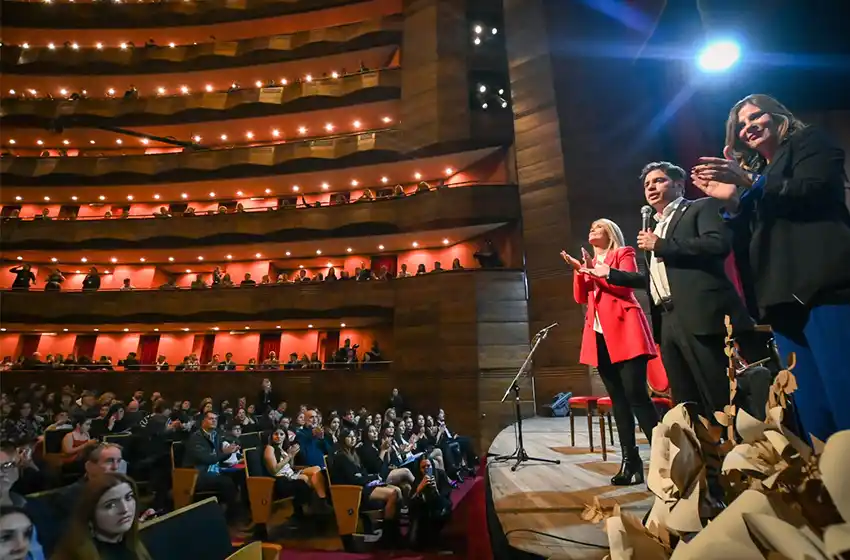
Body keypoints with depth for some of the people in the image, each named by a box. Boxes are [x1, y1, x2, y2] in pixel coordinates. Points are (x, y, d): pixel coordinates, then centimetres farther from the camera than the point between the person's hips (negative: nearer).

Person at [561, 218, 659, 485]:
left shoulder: (624, 254, 8)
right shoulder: (589, 263, 23)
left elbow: (626, 284, -9)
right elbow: (580, 297, 11)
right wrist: (579, 271, -2)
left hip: (625, 331, -5)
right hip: (600, 337, 6)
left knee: (636, 395, -13)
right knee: (618, 399, 5)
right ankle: (630, 460, 10)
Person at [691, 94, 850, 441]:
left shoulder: (809, 143, 13)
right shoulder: (755, 171, 28)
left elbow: (816, 191, -9)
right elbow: (748, 239, 19)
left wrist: (749, 182, -14)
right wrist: (730, 200, 6)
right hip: (784, 296, 6)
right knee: (810, 409, 2)